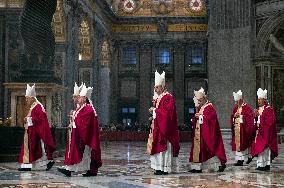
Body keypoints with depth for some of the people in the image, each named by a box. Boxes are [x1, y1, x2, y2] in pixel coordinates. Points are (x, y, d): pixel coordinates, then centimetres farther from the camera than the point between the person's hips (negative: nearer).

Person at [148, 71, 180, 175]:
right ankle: (160, 167, 13)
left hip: (165, 127, -9)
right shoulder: (157, 98, 17)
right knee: (158, 146, 8)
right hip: (158, 127, 9)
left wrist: (155, 110, -14)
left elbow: (168, 111, -20)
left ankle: (165, 168, -3)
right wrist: (153, 111, 2)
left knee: (164, 146, -7)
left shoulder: (168, 97, -11)